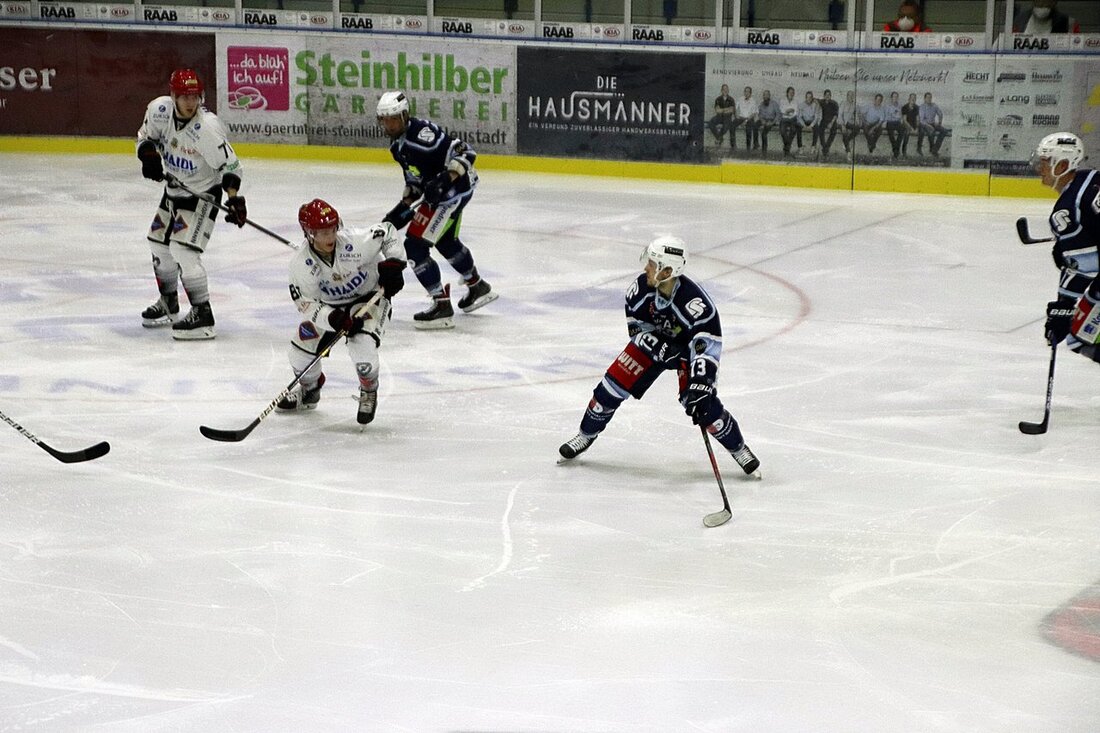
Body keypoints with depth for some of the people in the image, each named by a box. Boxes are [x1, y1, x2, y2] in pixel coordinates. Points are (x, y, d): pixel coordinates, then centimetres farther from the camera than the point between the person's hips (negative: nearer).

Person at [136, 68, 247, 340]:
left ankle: (202, 316, -14)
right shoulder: (159, 109, -13)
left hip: (203, 193, -8)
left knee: (183, 250, -19)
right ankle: (168, 304, 41)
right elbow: (146, 134, 7)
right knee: (158, 243, 20)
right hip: (174, 187, 8)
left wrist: (234, 197, -33)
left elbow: (230, 165, -22)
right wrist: (149, 154, -14)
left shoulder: (208, 128, -30)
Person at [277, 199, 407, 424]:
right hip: (328, 306, 3)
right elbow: (306, 303, -23)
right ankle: (309, 389, 32)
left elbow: (387, 231, -13)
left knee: (362, 346, -28)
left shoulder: (356, 241, -31)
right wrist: (334, 319, -38)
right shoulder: (301, 264, -26)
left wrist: (393, 264, -22)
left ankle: (369, 393, 4)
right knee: (301, 348, -4)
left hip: (369, 297, -3)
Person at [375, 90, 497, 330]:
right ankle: (478, 287, 53)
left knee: (415, 245, -13)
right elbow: (414, 176, 18)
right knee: (446, 242, 31)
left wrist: (445, 179, -38)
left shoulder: (421, 132, -25)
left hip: (453, 190, -11)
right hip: (437, 192, 11)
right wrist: (404, 206, 8)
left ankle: (442, 306, -7)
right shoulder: (398, 143, 7)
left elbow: (463, 152, -28)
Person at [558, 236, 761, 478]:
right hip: (653, 341, 4)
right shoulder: (642, 287, -22)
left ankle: (739, 449, 4)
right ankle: (586, 435, 21)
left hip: (687, 347, -4)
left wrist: (700, 384, -46)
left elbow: (707, 344, -40)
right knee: (614, 384, -2)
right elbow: (635, 323, -5)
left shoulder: (695, 300, -38)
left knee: (702, 402, -18)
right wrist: (655, 344, -23)